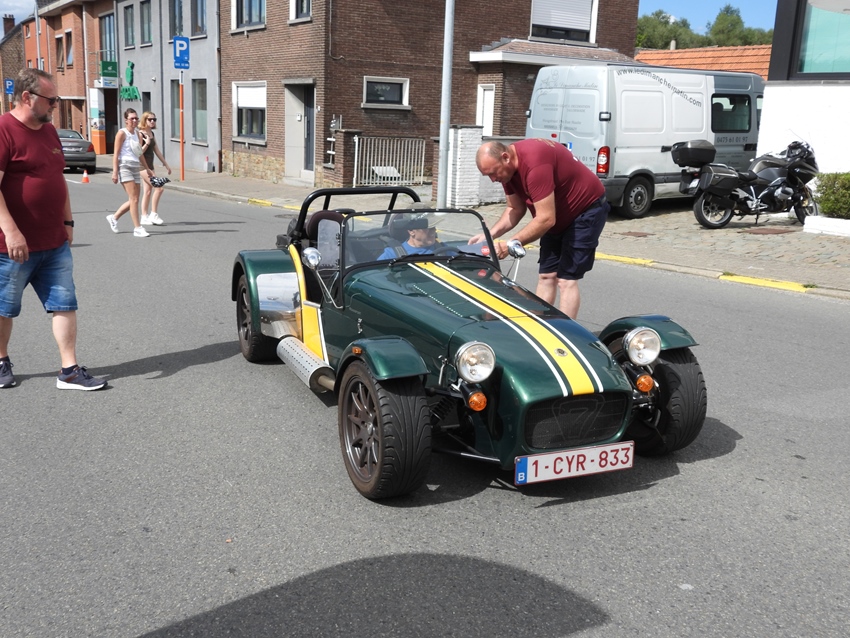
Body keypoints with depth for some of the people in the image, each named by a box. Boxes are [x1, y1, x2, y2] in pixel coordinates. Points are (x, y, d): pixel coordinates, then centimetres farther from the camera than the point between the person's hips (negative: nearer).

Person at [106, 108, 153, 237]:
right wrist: (115, 171, -14)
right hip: (125, 167, -7)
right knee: (134, 199, -11)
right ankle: (137, 228, -9)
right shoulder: (122, 133, -5)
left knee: (133, 200, 8)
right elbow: (116, 153, -8)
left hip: (136, 168, 7)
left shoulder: (138, 134, 16)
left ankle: (114, 217, 28)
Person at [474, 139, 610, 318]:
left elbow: (546, 219, -35)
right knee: (546, 276, 6)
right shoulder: (506, 167, -6)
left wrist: (511, 245, -30)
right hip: (558, 215, 9)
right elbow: (515, 209, 3)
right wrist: (490, 235, -11)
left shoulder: (534, 164, -35)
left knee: (566, 279, -13)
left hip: (586, 209, -9)